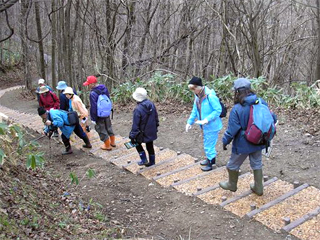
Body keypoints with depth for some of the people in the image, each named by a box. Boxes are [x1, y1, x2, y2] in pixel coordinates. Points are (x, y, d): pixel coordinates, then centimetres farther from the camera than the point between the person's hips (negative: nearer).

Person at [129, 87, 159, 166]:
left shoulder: (138, 109, -26)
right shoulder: (151, 104, -6)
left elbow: (135, 125, -21)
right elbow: (156, 118, 7)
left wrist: (132, 136, -11)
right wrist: (156, 127, 21)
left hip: (143, 133, -5)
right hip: (151, 132, 6)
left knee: (137, 143, 21)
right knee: (150, 146, 19)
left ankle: (144, 159, 17)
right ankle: (152, 162, 31)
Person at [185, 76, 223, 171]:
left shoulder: (210, 95, -26)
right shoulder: (197, 96, 0)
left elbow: (218, 110, -24)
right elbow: (195, 110, 10)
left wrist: (206, 120, -28)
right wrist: (189, 122, 3)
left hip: (212, 126, -8)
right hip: (205, 126, 8)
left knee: (209, 145, 6)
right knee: (207, 143, 25)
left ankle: (211, 161, 26)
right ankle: (210, 159, 45)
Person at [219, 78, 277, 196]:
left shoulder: (237, 109, -25)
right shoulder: (261, 102, -9)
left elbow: (232, 130, -21)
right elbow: (272, 117, 2)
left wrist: (225, 141, -5)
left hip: (242, 144, -5)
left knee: (233, 165, 19)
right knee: (257, 164, 24)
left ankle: (232, 185, 39)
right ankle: (258, 188, 35)